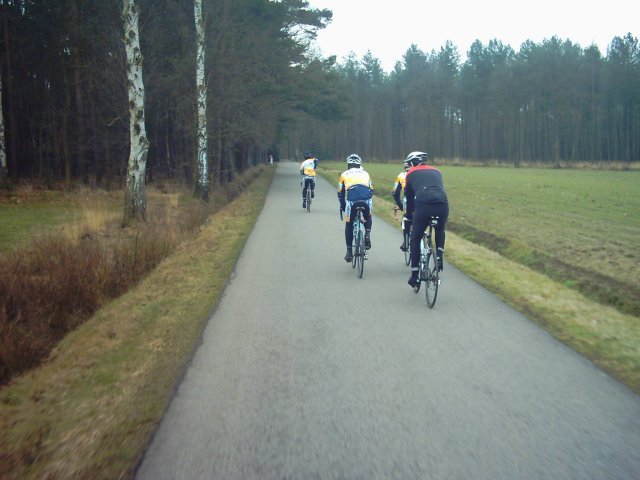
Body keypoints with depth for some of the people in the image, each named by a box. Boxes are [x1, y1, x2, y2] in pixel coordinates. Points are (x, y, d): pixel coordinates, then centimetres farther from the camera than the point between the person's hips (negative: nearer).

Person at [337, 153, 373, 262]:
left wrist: (343, 206, 38)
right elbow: (371, 190, 30)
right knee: (368, 217, 33)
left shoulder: (344, 174, 23)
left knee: (349, 225, 18)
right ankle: (367, 235, 8)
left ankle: (349, 252, 17)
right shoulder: (365, 173, 27)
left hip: (352, 200, -1)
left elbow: (340, 193, 25)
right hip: (366, 200, 1)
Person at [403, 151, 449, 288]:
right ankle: (439, 256, 13)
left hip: (423, 205, -3)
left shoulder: (411, 174, 23)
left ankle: (414, 276, 14)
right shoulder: (436, 171, 32)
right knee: (440, 232, 34)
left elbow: (409, 197, 27)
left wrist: (409, 215, 43)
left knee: (415, 239, 15)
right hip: (442, 203, 3)